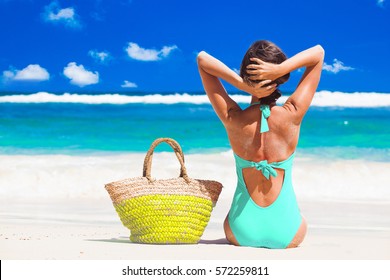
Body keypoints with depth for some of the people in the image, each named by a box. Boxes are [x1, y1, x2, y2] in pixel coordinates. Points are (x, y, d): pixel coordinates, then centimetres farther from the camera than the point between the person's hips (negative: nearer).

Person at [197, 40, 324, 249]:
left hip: (241, 234, 1)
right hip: (288, 236, -1)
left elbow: (202, 59, -8)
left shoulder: (233, 120, -17)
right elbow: (318, 53, -7)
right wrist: (280, 69, -24)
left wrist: (242, 84, -22)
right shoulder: (291, 115, -17)